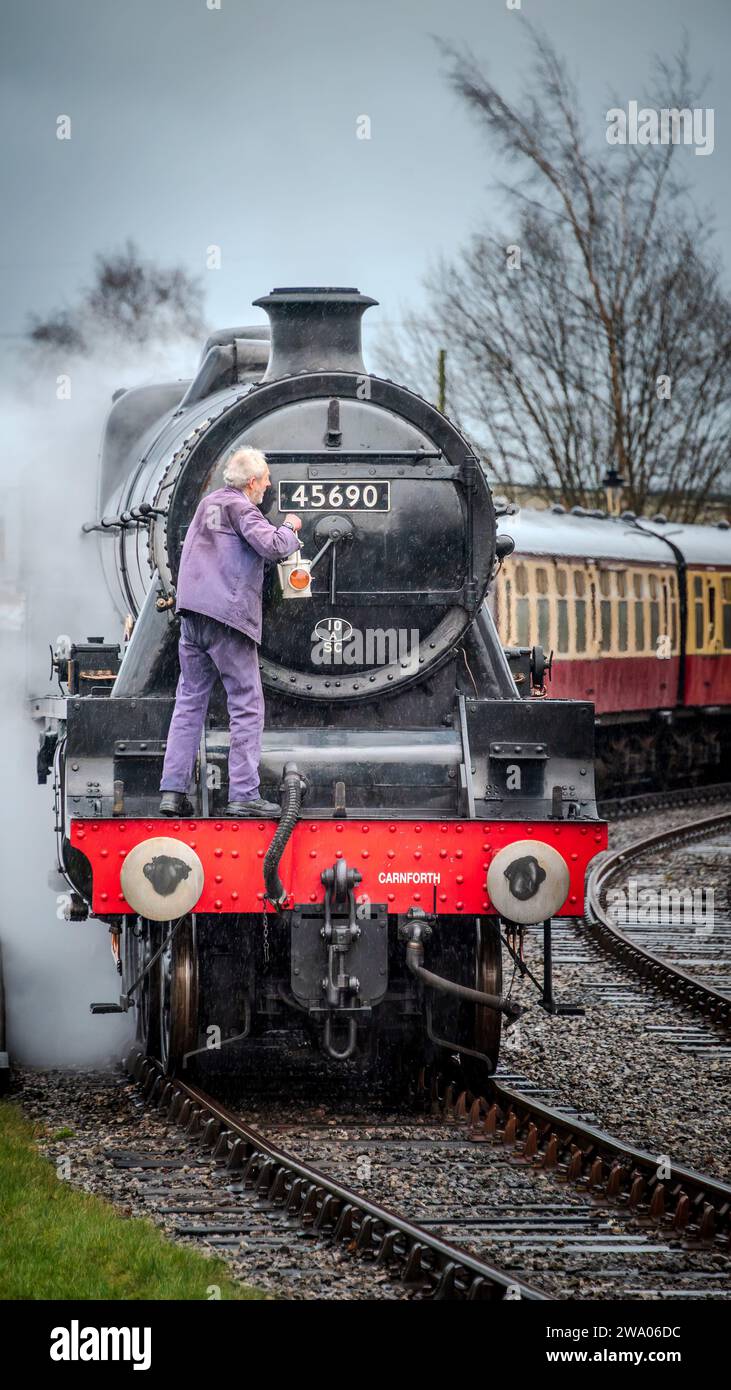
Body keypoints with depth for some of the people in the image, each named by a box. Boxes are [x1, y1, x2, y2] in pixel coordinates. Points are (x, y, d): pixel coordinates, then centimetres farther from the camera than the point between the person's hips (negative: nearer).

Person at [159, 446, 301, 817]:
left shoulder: (208, 504, 18)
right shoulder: (241, 508, -7)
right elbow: (272, 546, -20)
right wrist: (289, 529, 0)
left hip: (191, 615, 8)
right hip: (228, 616, -8)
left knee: (189, 701, 9)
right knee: (246, 706, -2)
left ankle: (172, 791, 3)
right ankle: (243, 794, -7)